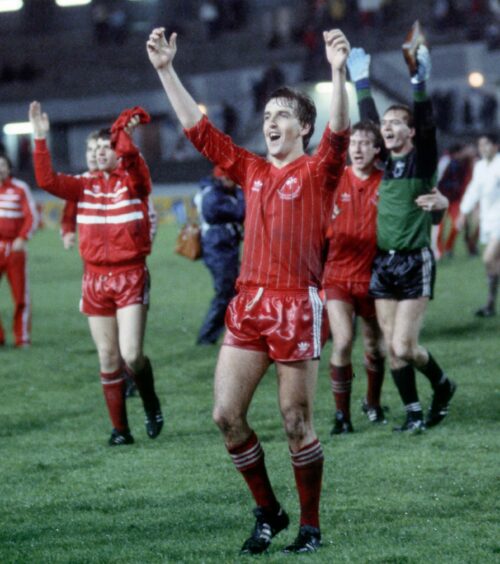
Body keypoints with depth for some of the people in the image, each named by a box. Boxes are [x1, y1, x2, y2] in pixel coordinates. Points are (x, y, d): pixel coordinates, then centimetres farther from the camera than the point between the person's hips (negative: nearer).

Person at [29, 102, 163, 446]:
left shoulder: (134, 182, -1)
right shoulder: (86, 187, 10)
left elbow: (129, 155, -21)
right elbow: (48, 180, 0)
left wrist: (124, 129, -32)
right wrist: (41, 138, -6)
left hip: (130, 277, -4)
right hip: (95, 279, 4)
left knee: (131, 355, -14)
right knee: (108, 359, 5)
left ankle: (152, 405, 14)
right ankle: (120, 429, 12)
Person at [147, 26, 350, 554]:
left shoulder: (318, 171, 0)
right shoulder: (251, 170, 14)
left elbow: (338, 134, -19)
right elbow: (198, 128, 14)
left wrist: (338, 72, -35)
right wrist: (166, 70, 8)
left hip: (296, 306, -5)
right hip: (247, 302, 5)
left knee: (296, 424, 0)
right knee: (226, 415, 0)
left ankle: (310, 525, 14)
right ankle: (267, 513, 16)